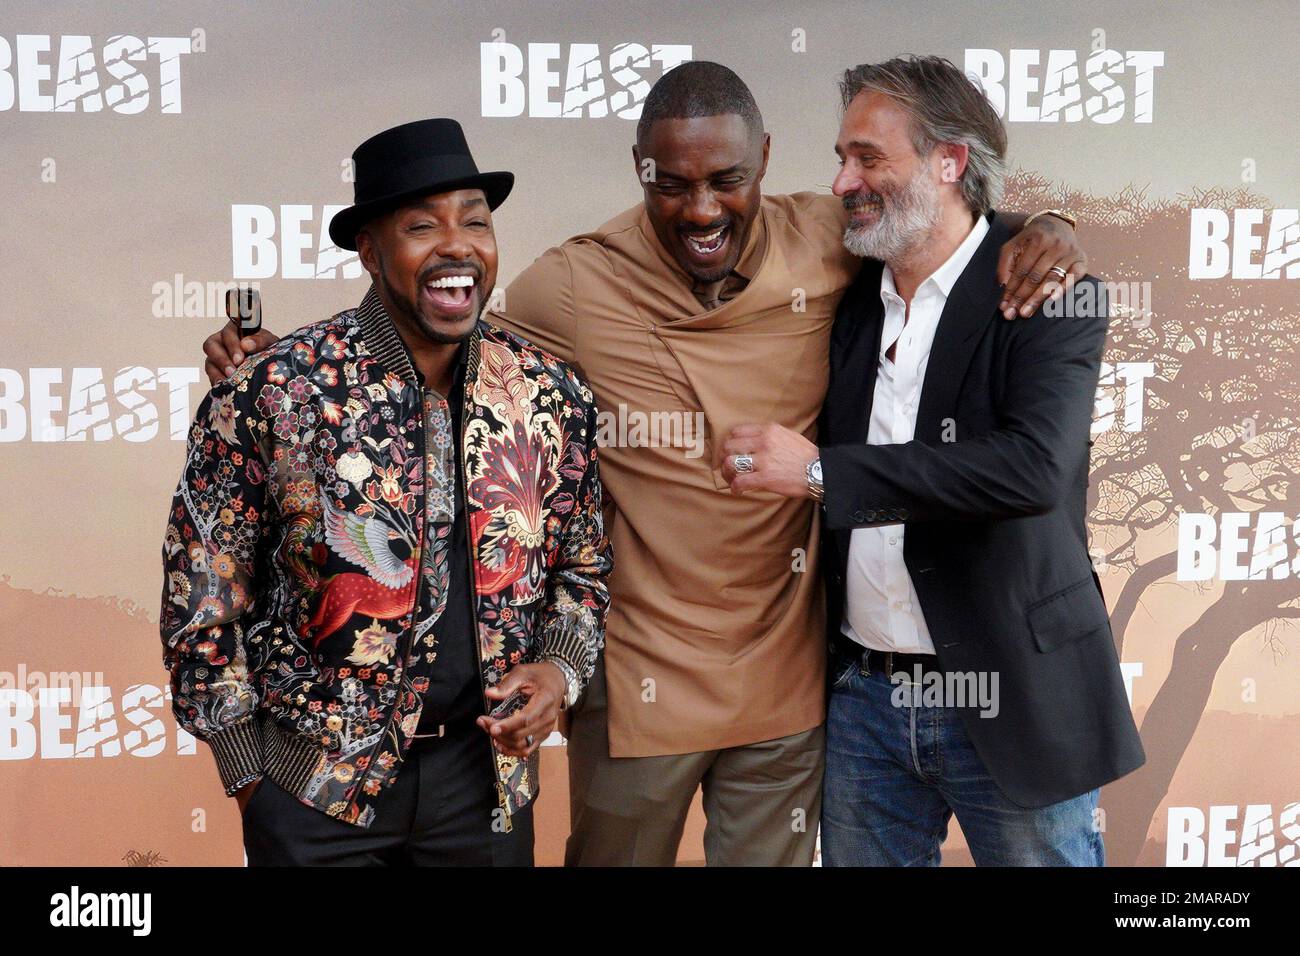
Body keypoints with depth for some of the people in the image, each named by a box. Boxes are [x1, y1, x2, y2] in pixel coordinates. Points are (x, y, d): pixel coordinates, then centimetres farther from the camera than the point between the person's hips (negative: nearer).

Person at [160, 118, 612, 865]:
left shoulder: (553, 395, -5)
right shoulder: (269, 396, -15)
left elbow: (582, 564, 8)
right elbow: (201, 599, -7)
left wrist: (559, 668, -9)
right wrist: (250, 777, -3)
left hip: (489, 768, 3)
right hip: (313, 793, -2)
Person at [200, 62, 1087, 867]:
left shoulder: (822, 241, -7)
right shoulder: (572, 286, -12)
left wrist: (1041, 228, -9)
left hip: (787, 677, 2)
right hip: (640, 680, -1)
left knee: (771, 857, 21)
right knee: (615, 852, 19)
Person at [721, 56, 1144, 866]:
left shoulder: (1046, 295, -10)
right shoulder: (851, 296, 6)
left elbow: (1034, 465, -26)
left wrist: (822, 471, -25)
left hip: (1011, 699, -5)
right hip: (862, 692, 5)